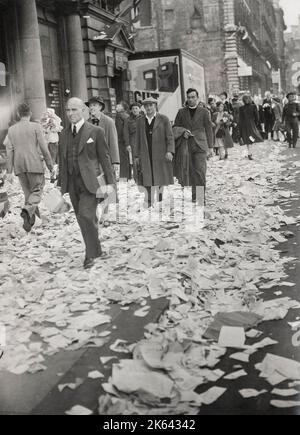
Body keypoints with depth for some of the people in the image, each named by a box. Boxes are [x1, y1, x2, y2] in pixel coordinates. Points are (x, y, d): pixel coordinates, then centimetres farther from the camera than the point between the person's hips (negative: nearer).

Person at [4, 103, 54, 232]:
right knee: (37, 191, 3)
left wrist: (9, 171, 9)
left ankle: (31, 219, 20)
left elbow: (9, 152, 6)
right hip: (35, 164, -4)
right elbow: (44, 148, -5)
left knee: (28, 193, 16)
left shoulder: (11, 130, 7)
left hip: (19, 167, 4)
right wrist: (50, 166, 2)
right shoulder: (36, 127, -4)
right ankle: (27, 211, -23)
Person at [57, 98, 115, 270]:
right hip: (72, 183, 5)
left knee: (86, 215, -18)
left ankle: (90, 255, -5)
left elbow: (105, 158, -2)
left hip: (90, 182, -5)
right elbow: (62, 161, 18)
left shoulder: (96, 132, -1)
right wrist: (61, 185, 16)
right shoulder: (64, 135, 14)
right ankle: (97, 250, 25)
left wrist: (110, 182, -7)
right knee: (84, 220, 9)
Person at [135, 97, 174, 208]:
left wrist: (170, 151, -14)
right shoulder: (140, 121, 12)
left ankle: (162, 201, 16)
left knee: (162, 178, 2)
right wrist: (136, 156, 11)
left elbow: (170, 137, -1)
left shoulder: (164, 119, 4)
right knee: (148, 181, -5)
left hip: (161, 155, -1)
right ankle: (148, 205, -3)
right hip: (146, 156, 2)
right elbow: (138, 140, 15)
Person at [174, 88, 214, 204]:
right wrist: (183, 132, -8)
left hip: (200, 146, -2)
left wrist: (210, 147, 3)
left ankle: (201, 195, -1)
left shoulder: (204, 112, 6)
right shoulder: (181, 112, 11)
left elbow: (209, 130, 7)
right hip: (186, 146, 2)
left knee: (200, 171, -10)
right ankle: (194, 195, 9)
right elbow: (175, 127, 14)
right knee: (191, 172, 2)